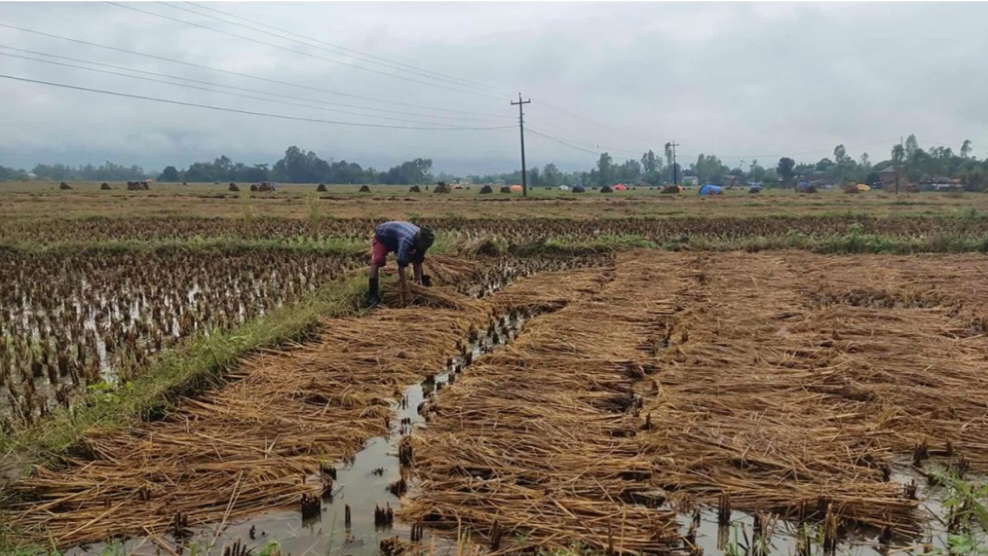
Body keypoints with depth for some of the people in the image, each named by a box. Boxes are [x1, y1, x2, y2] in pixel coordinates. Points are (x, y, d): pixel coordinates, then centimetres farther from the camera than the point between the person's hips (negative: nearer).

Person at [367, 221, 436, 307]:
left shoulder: (420, 240, -23)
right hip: (382, 236, -7)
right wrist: (406, 289, -44)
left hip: (396, 238, 7)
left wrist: (418, 279, -16)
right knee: (376, 262, -28)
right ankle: (372, 295, -32)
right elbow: (401, 265, -46)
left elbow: (418, 261, -11)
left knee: (419, 258, 5)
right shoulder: (407, 240, -46)